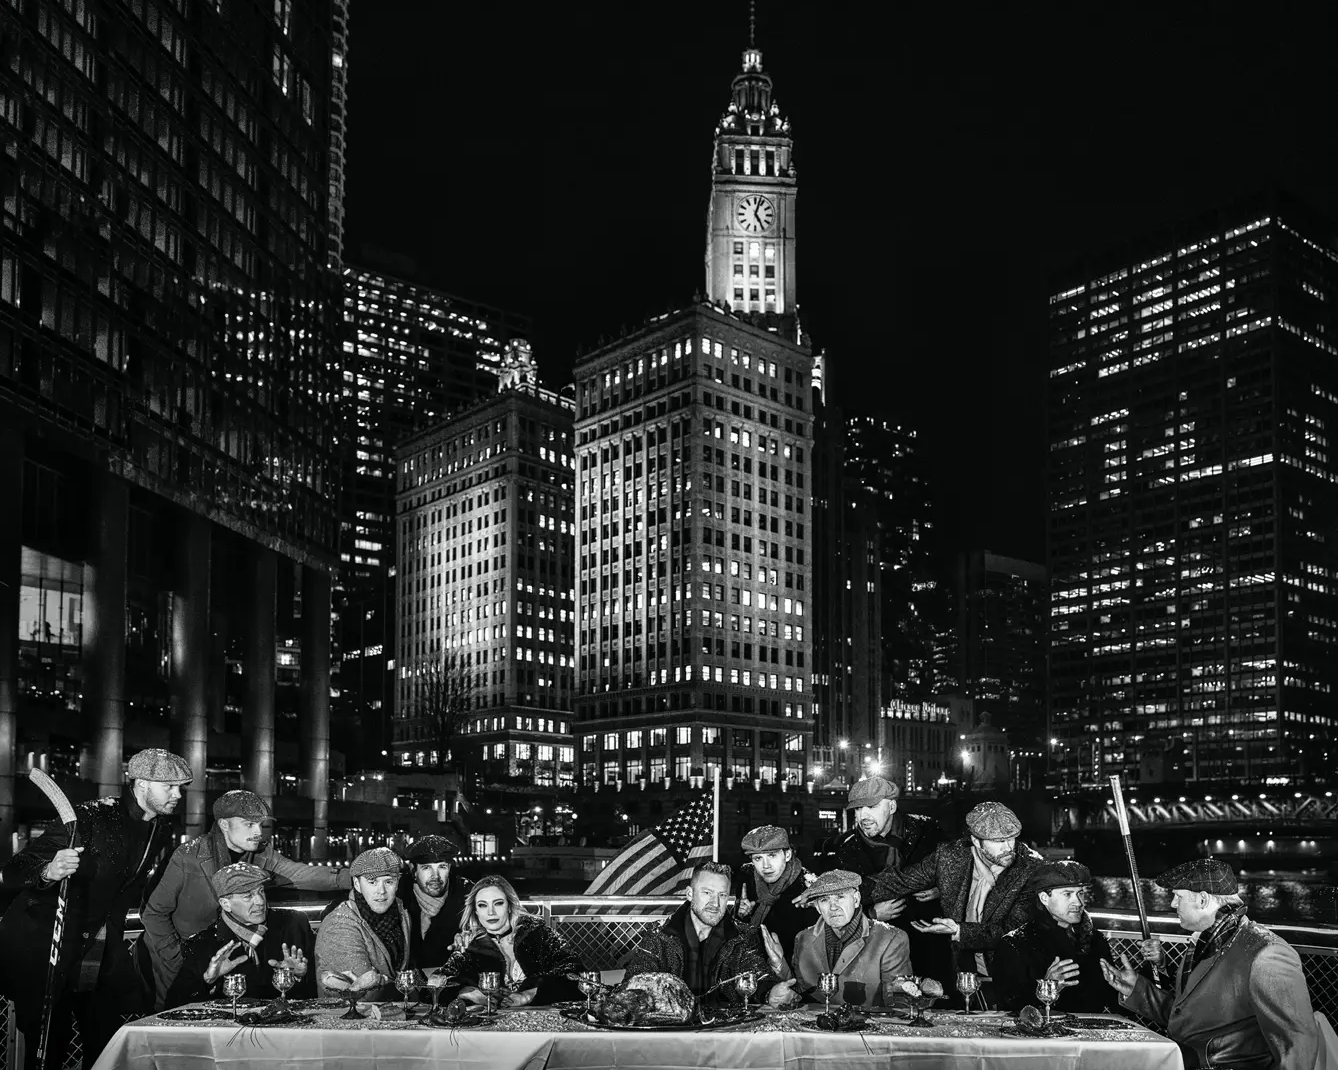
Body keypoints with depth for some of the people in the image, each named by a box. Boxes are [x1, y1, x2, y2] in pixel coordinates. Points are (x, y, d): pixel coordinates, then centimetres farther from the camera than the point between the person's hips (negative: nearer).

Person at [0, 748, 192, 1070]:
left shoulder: (162, 831, 2)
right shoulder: (92, 817, -20)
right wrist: (48, 872, -43)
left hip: (98, 948, 6)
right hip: (43, 944, -6)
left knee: (106, 1043, 5)